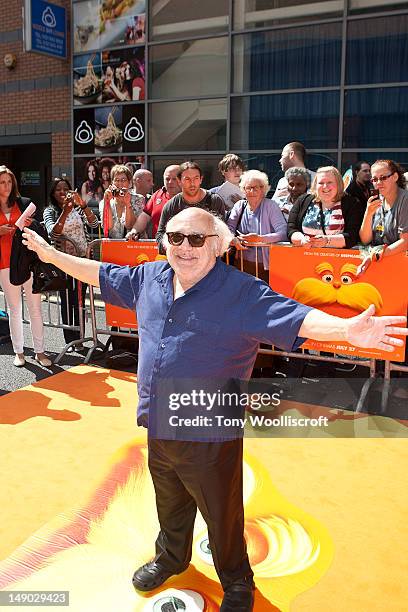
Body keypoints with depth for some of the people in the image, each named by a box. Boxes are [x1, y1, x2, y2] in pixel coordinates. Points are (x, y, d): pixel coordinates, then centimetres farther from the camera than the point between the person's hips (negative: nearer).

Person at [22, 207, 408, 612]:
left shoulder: (243, 293, -19)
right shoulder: (149, 278, 0)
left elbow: (295, 318, -30)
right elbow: (101, 274, 15)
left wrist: (347, 330, -48)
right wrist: (51, 253, 21)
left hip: (211, 437, -5)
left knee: (222, 516, 14)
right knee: (169, 505, 29)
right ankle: (170, 558, 58)